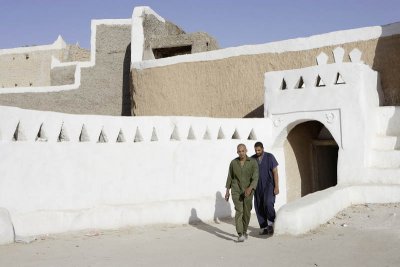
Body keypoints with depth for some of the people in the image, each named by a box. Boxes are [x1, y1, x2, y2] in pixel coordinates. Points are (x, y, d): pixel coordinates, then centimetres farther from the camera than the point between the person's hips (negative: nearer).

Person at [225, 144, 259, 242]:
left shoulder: (253, 162, -10)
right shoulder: (233, 162, -4)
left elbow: (255, 178, -18)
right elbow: (230, 177, 6)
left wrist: (250, 188, -35)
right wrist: (227, 191, 6)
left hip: (248, 191, 1)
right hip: (236, 191, 0)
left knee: (246, 213, 11)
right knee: (239, 211, -17)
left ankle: (244, 231, 35)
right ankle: (240, 235, -23)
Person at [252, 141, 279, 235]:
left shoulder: (270, 157, -6)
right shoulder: (252, 159, 3)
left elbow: (275, 172, -7)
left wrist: (276, 187, -13)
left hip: (269, 185, -4)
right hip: (258, 187, 4)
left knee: (268, 203, -23)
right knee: (259, 207, 0)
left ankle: (270, 223, -1)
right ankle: (264, 228, 12)